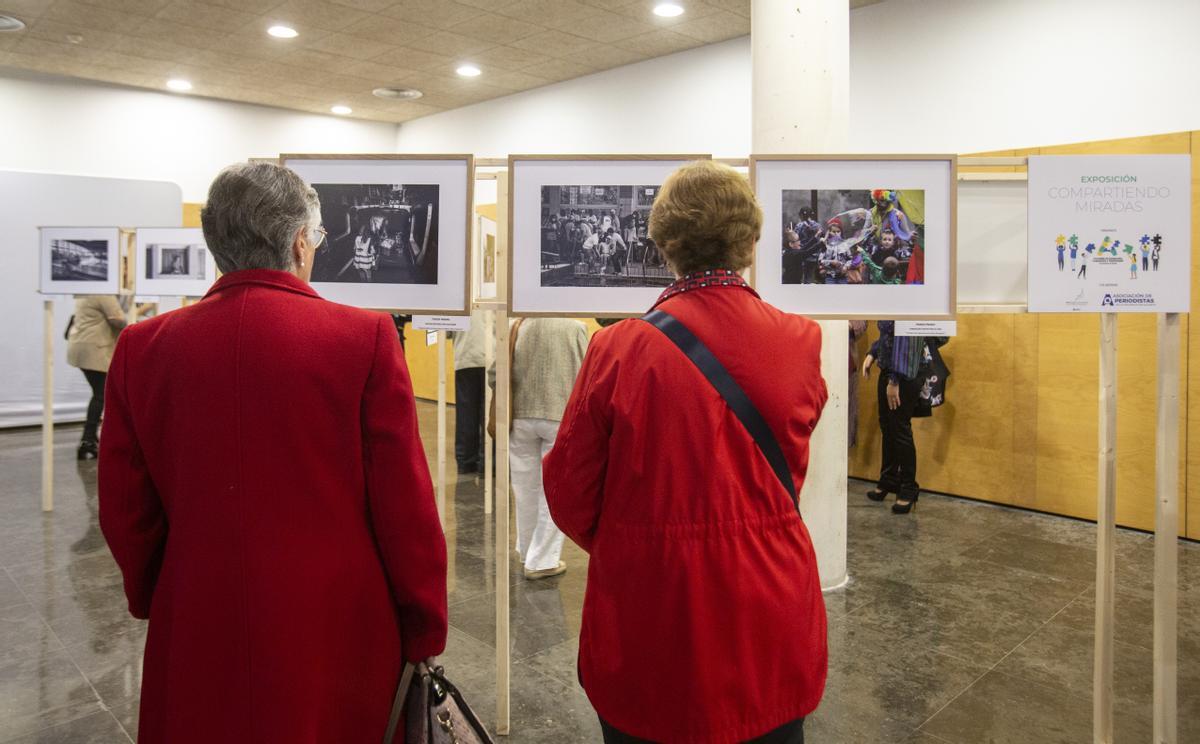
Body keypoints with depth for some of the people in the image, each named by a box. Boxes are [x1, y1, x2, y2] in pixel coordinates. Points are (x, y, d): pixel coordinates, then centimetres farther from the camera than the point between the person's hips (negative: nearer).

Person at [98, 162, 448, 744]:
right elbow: (406, 507, -12)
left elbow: (125, 510, 4)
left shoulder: (142, 347, -4)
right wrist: (425, 632, 0)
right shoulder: (365, 338, -14)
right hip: (338, 632, -2)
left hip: (198, 634, 3)